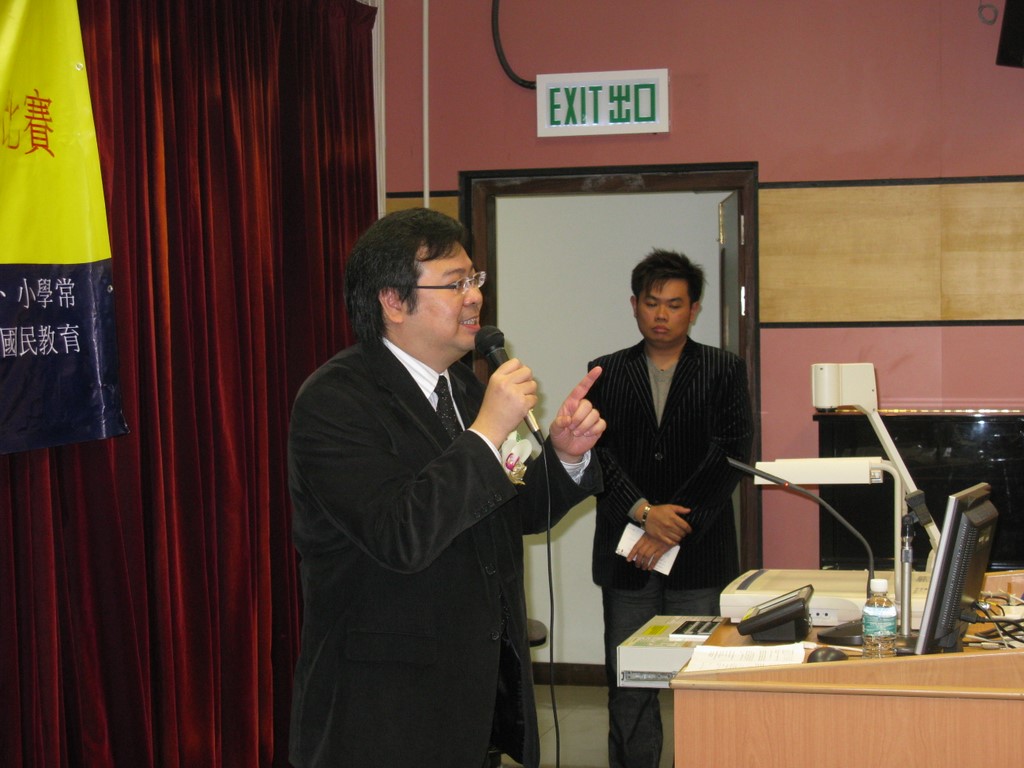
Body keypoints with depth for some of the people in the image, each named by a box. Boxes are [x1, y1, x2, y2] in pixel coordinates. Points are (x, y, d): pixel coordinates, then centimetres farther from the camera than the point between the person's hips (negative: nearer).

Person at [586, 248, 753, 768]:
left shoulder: (724, 371, 6)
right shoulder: (606, 373, 10)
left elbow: (729, 456, -4)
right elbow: (598, 452, -1)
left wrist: (675, 526, -12)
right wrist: (643, 511, -15)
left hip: (700, 555, -1)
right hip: (625, 556, 2)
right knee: (628, 687, 4)